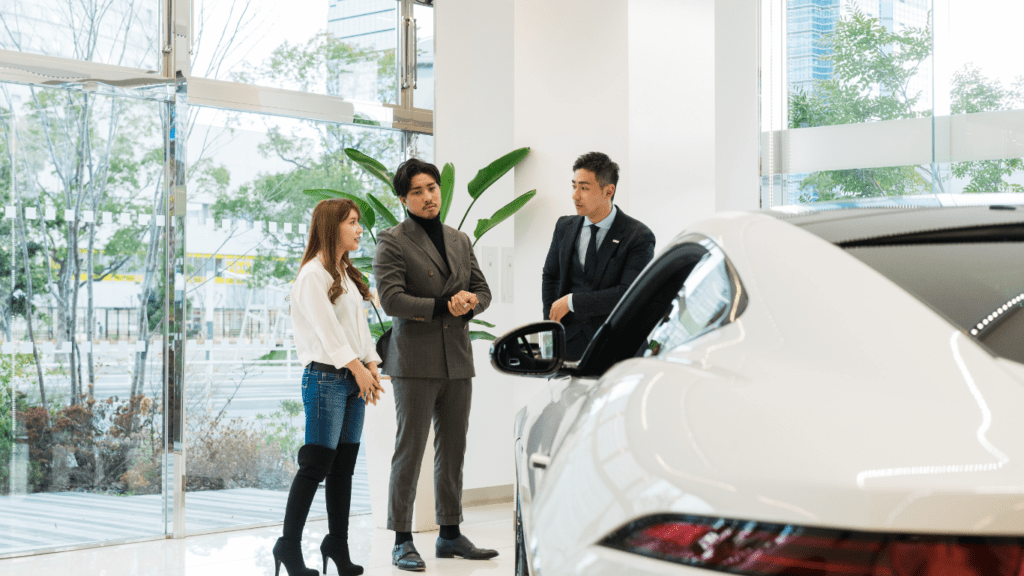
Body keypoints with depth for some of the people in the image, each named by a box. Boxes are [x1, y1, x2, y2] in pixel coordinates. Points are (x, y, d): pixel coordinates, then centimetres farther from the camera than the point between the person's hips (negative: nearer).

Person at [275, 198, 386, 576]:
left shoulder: (346, 275, 19)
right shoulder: (313, 274, -8)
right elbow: (326, 327, -15)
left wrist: (372, 366, 3)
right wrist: (356, 367, -18)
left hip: (354, 379, 8)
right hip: (326, 377, -8)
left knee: (344, 466, 9)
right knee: (316, 465, -9)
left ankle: (338, 544, 16)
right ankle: (289, 545, -1)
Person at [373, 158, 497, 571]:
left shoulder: (460, 241, 16)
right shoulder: (392, 242, -3)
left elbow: (482, 290, 17)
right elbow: (391, 299, -14)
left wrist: (470, 300, -7)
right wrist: (444, 306, -15)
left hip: (458, 361, 6)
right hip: (415, 362, -6)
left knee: (454, 451, 10)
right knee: (409, 450, -3)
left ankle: (450, 534, 19)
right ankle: (402, 541, 4)